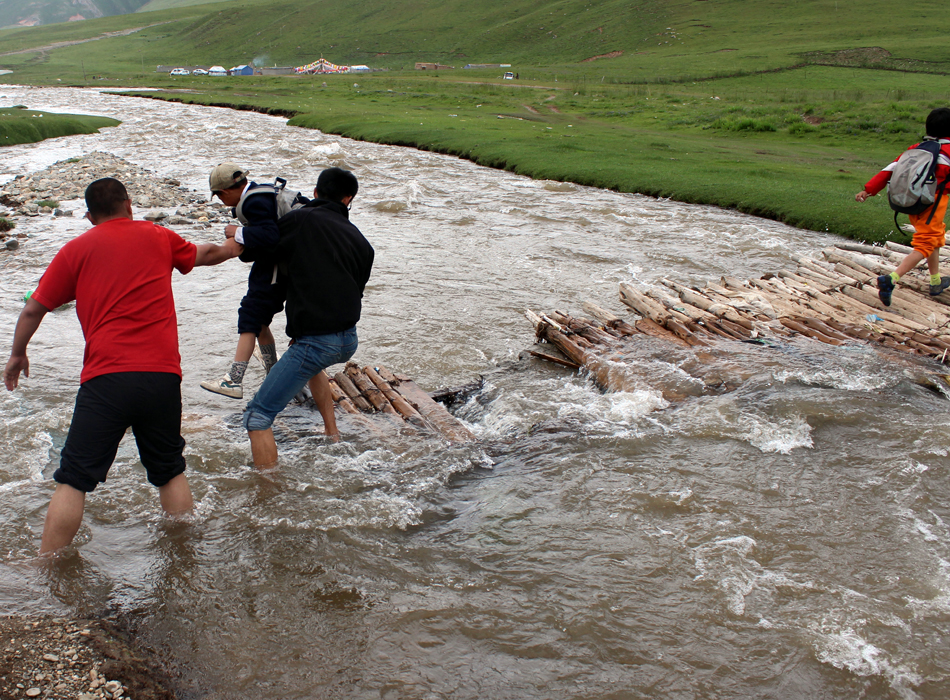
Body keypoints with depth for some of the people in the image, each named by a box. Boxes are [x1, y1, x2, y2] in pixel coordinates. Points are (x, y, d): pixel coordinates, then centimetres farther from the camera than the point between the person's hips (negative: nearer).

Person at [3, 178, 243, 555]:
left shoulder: (77, 249, 7)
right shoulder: (157, 236, 14)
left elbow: (33, 309, 11)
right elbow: (204, 254, 34)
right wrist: (230, 249, 56)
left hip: (105, 380, -2)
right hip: (163, 376, 3)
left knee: (73, 480, 3)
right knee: (170, 472, 19)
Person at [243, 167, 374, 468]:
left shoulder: (299, 220, -5)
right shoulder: (361, 242, 12)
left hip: (314, 339, -7)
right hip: (349, 341, 7)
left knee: (258, 416, -3)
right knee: (313, 362, 42)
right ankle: (332, 433, 46)